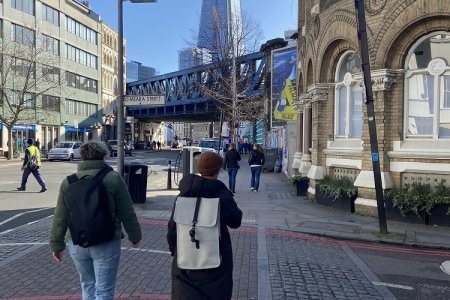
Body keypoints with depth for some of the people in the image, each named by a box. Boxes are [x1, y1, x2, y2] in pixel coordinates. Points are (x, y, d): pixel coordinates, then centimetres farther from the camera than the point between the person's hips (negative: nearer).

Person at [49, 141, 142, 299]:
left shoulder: (68, 182, 0)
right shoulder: (114, 178, -9)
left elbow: (60, 218, 2)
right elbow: (127, 214, -6)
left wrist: (56, 244, 12)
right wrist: (135, 236, 6)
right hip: (106, 243, -3)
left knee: (87, 284, 22)